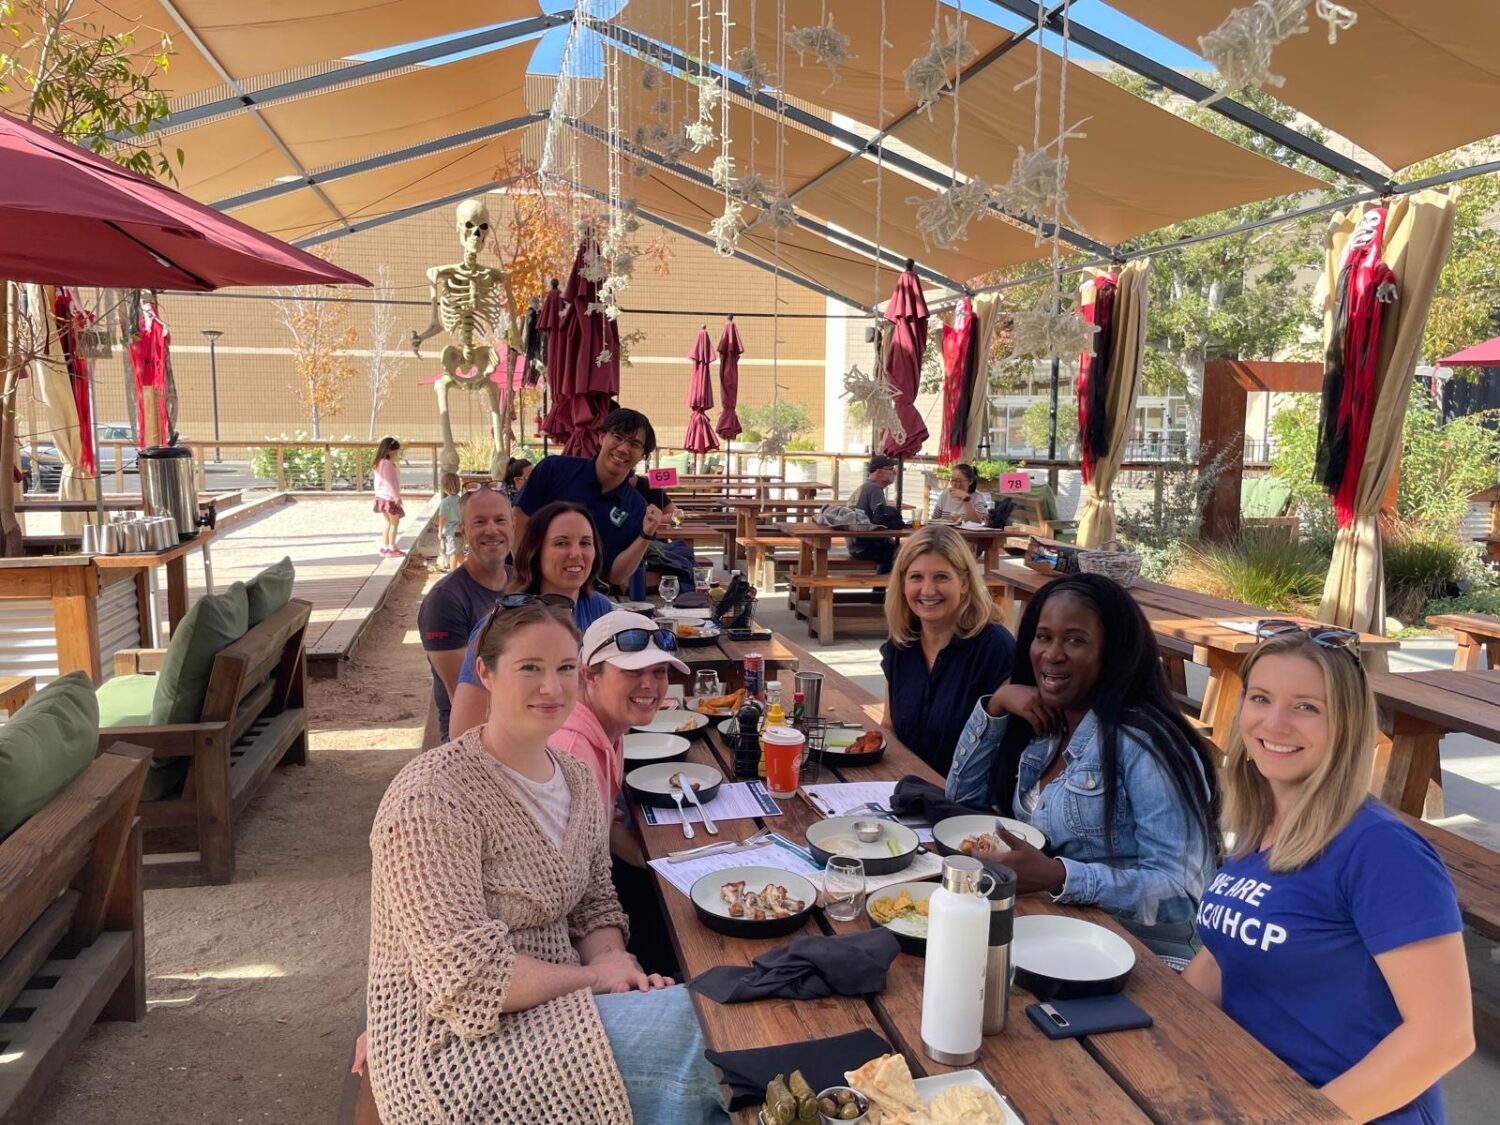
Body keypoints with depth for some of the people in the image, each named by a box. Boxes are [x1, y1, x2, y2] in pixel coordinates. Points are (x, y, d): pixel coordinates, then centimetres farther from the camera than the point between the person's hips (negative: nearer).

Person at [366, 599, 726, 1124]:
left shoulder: (575, 777, 5)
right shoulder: (431, 799, -20)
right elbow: (469, 977, -22)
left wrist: (613, 961, -9)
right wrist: (594, 976, -15)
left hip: (557, 1002, 7)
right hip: (451, 1043, -7)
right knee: (677, 1023, -21)